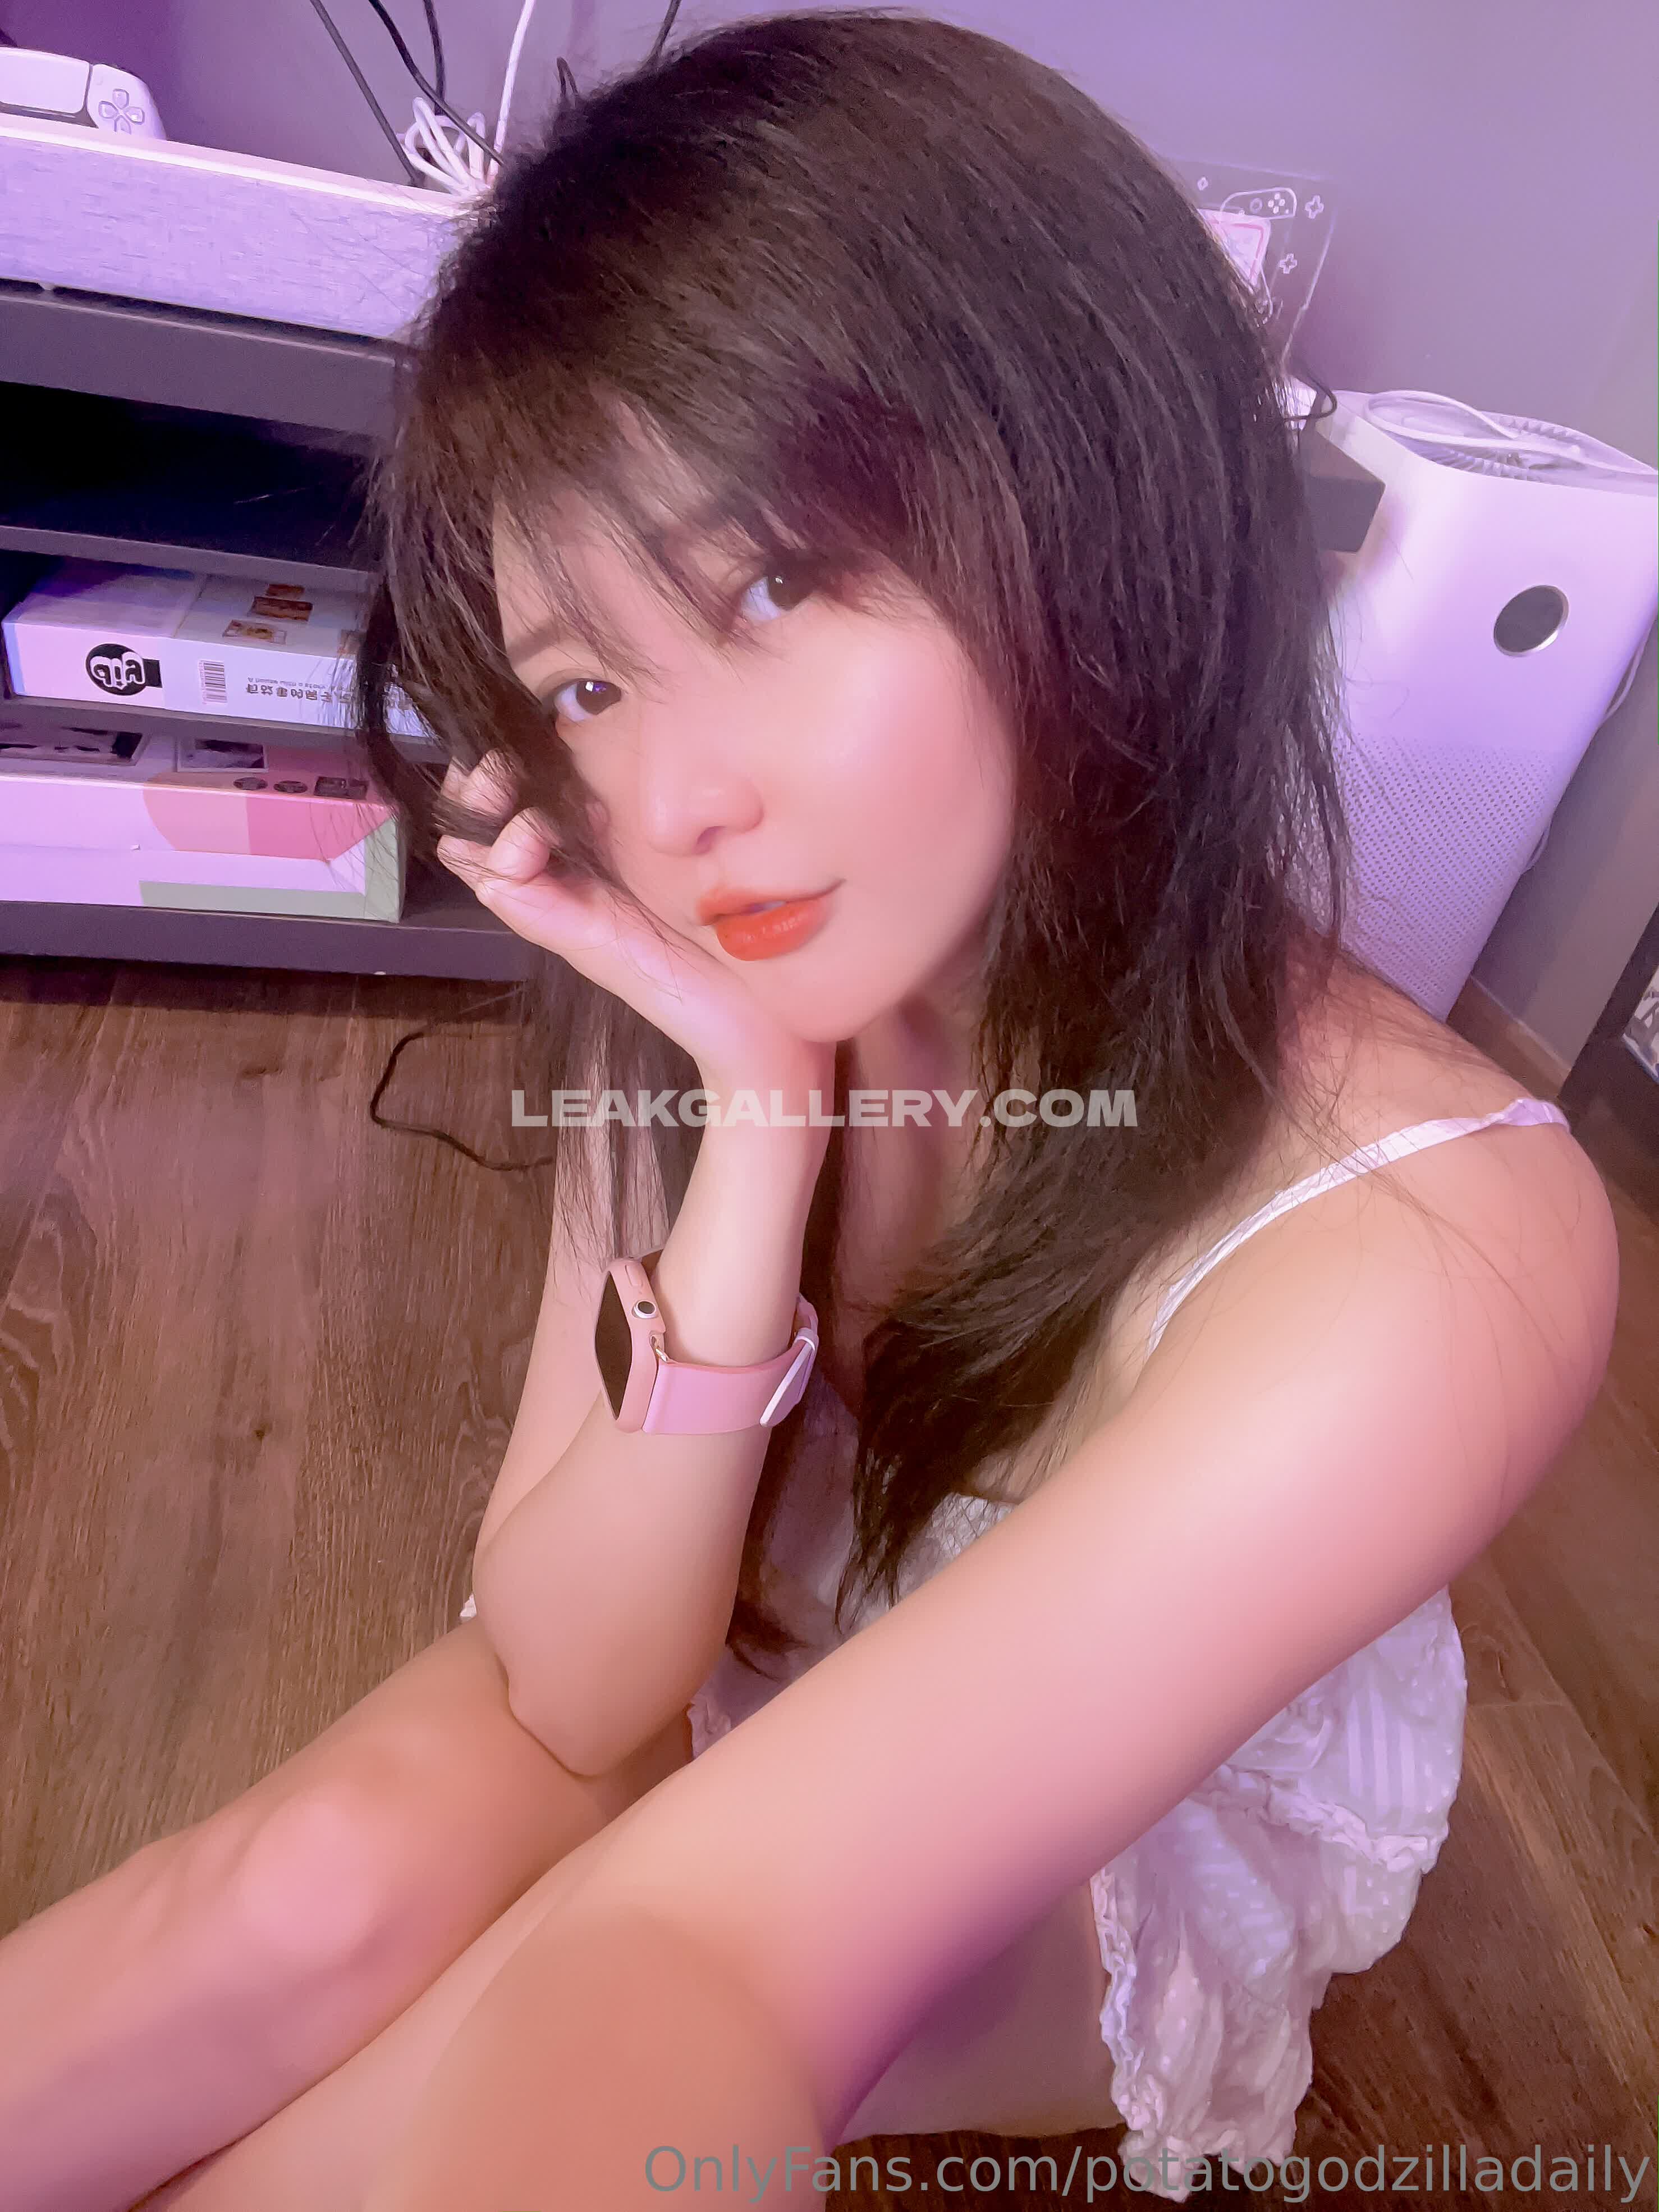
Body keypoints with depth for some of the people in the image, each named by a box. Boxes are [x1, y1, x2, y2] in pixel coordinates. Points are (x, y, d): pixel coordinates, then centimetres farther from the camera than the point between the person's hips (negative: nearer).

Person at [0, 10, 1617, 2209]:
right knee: (327, 1883, -27)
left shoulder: (1433, 1243, -34)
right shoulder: (729, 996, -20)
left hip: (1123, 1854, -2)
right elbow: (573, 1692, -19)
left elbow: (699, 1942, -36)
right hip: (738, 1670, 3)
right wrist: (758, 1126, -32)